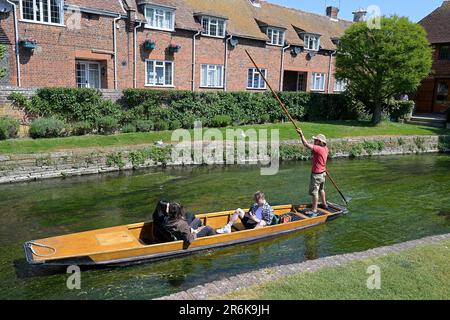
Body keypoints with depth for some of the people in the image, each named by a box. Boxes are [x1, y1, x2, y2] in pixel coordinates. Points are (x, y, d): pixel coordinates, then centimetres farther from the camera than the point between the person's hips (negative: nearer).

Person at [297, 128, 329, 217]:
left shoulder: (318, 149, -25)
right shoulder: (325, 148, 2)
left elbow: (306, 144, -30)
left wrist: (301, 134, -24)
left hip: (317, 174, -9)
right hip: (323, 173, 9)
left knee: (314, 192, -5)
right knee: (321, 189, 25)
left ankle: (314, 210, -2)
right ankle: (324, 204, 41)